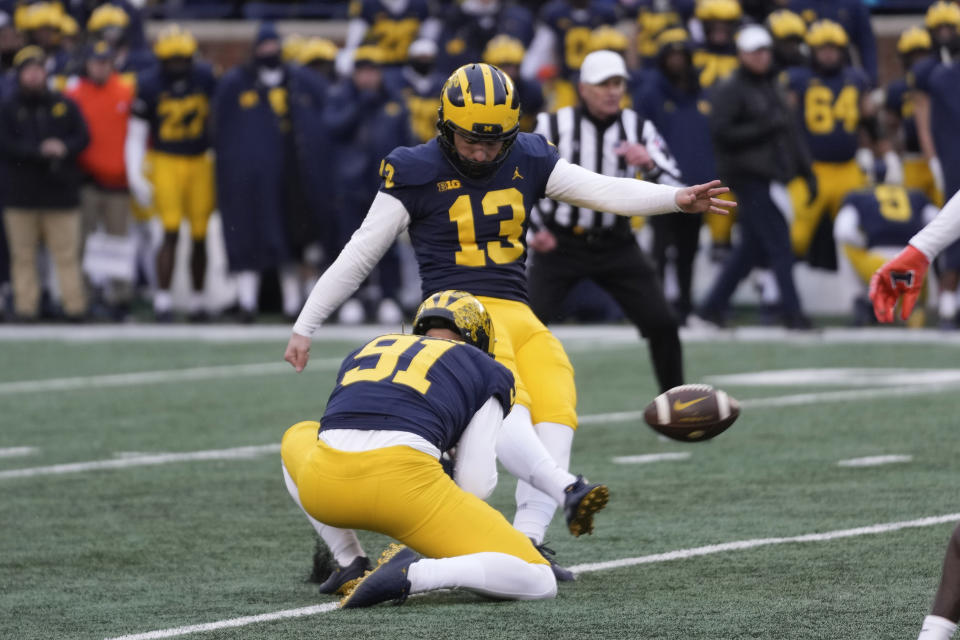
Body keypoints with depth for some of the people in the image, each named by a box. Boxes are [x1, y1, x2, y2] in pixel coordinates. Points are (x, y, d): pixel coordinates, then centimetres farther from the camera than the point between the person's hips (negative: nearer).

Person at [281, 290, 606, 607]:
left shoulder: (365, 352, 32)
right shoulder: (485, 372, 21)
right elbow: (475, 483, 13)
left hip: (325, 485, 4)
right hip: (402, 483, -4)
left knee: (299, 438, 43)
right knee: (539, 583, 5)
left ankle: (352, 568, 24)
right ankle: (412, 574, -19)